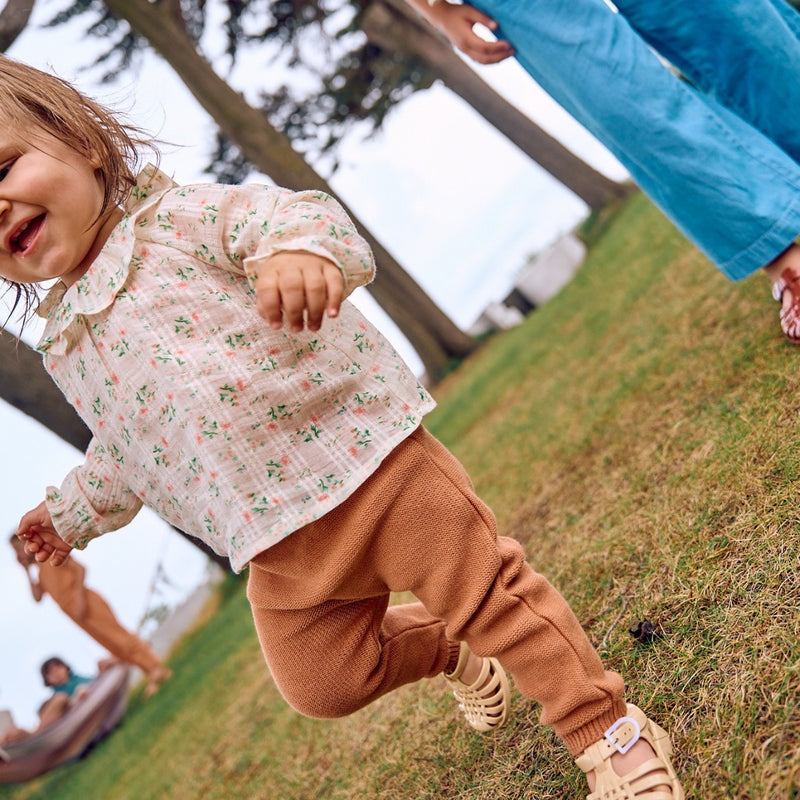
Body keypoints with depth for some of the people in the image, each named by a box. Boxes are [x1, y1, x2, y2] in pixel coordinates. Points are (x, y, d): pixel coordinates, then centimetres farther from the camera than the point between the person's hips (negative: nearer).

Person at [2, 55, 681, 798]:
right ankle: (454, 654, 39)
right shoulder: (63, 345, 12)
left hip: (367, 458, -6)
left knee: (487, 593, -2)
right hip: (281, 551, 7)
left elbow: (302, 214, -24)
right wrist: (72, 512, 38)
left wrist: (299, 247, -46)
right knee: (324, 682, 11)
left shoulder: (179, 217, -7)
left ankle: (609, 731, 17)